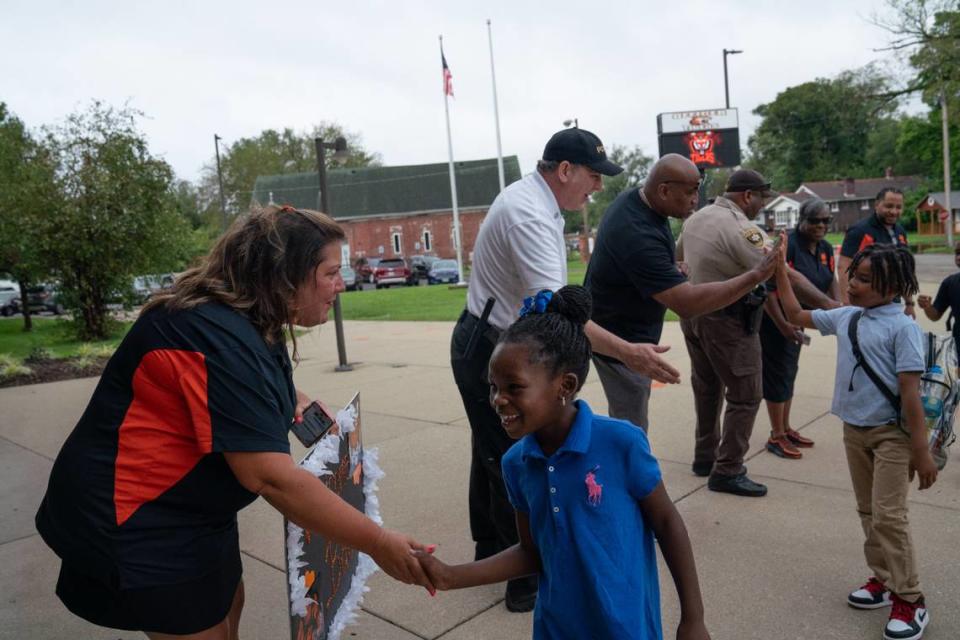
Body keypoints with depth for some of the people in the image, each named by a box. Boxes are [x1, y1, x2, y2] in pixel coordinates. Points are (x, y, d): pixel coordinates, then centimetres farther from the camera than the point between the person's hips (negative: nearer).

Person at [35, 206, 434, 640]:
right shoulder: (219, 337, -30)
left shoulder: (249, 324, 1)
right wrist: (378, 544, -30)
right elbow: (270, 477, -35)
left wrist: (294, 401, 4)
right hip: (137, 522, -9)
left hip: (187, 510, 9)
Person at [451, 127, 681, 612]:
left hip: (488, 348, 11)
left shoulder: (529, 199, 7)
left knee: (493, 455, 22)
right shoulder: (530, 216, -26)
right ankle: (528, 579, 13)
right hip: (491, 353, -11)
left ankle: (490, 551, 40)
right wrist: (628, 353, -38)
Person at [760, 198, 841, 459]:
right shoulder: (788, 245, -23)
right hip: (775, 319, -8)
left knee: (789, 373, 17)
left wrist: (837, 306, -4)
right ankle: (777, 437, 11)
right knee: (778, 374, -1)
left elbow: (830, 280, 15)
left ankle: (786, 428, 32)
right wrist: (782, 325, -29)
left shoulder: (825, 248, 3)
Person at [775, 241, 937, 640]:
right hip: (853, 429, 7)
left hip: (891, 433, -7)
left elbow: (910, 391, -18)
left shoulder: (902, 327, -16)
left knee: (888, 516, -5)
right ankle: (883, 580, 29)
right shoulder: (845, 317, 3)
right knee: (867, 512, 15)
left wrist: (921, 451, -18)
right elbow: (797, 315, 16)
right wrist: (779, 271, 7)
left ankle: (910, 600, 8)